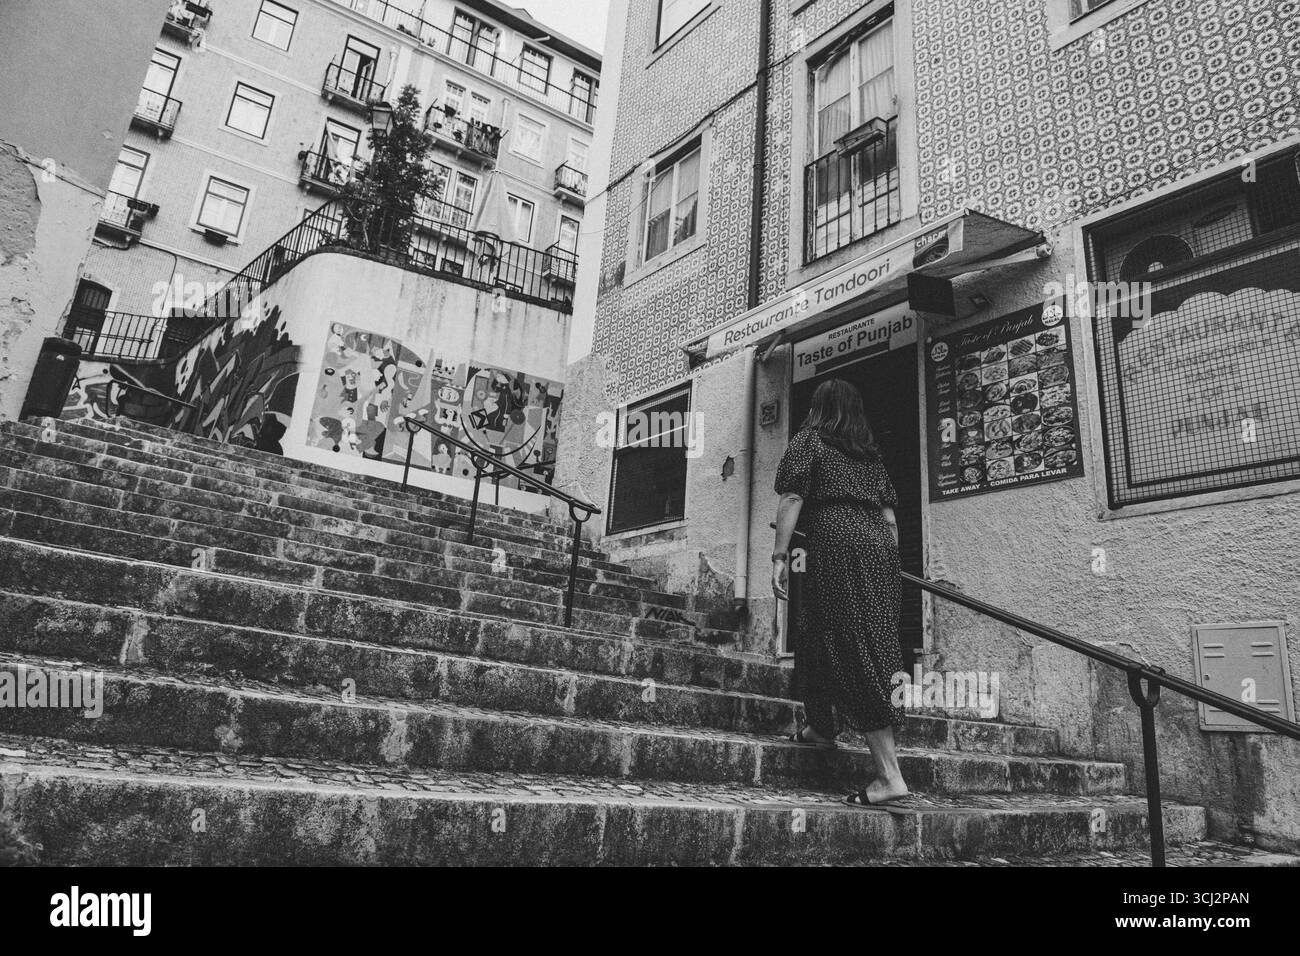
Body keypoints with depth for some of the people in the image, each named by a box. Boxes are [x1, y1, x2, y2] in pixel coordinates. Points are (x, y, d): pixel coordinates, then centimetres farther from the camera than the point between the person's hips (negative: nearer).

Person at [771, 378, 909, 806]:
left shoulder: (809, 441, 7)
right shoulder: (870, 454, 23)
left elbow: (792, 499, -6)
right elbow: (889, 515, 19)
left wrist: (780, 555, -9)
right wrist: (889, 562, 23)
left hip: (837, 544, -7)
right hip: (878, 544, 7)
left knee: (853, 649, -9)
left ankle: (889, 775, -11)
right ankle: (822, 727, 36)